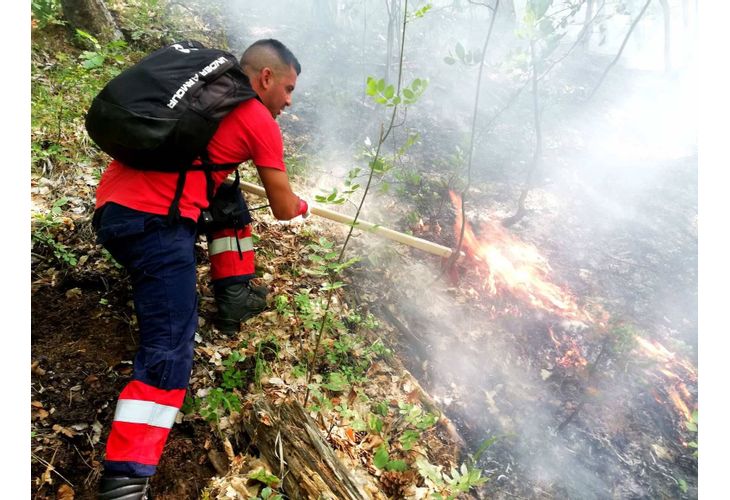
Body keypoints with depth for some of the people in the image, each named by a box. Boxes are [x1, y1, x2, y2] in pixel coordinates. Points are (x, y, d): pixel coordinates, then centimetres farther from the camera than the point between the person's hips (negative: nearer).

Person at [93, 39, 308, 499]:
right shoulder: (261, 124, 2)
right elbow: (285, 211, 8)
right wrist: (304, 206, 31)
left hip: (113, 206, 9)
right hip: (155, 223, -9)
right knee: (169, 349, -11)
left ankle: (235, 296, 27)